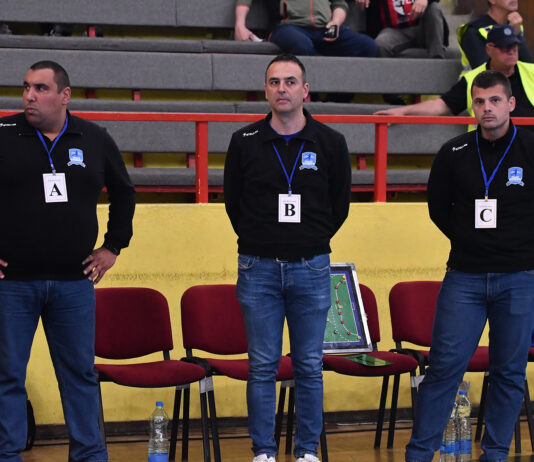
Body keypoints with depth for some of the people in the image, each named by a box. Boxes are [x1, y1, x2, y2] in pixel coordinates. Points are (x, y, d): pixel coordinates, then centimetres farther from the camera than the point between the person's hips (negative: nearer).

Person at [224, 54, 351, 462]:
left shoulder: (330, 143, 1)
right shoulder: (245, 142, 1)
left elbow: (340, 205, 11)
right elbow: (233, 203, 11)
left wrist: (313, 243, 11)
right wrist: (259, 243, 11)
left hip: (311, 269, 0)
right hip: (258, 270, 0)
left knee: (309, 366, 5)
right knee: (263, 366, 3)